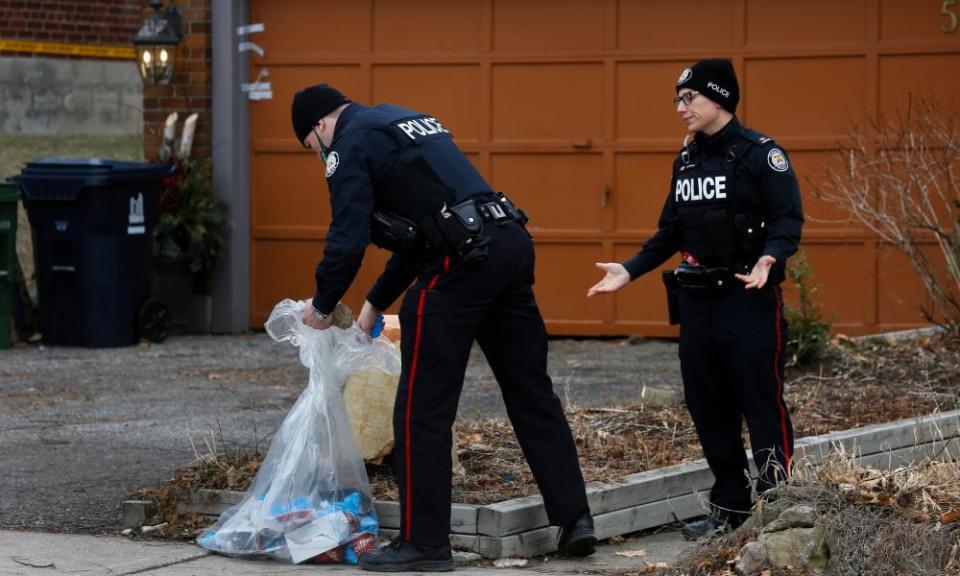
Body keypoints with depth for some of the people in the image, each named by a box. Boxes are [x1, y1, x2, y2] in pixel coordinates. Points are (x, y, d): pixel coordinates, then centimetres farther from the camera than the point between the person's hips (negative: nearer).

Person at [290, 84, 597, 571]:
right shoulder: (403, 121, 29)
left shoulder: (353, 143, 1)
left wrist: (322, 307, 9)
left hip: (462, 261, -9)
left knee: (423, 408, 1)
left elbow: (348, 239, -7)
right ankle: (574, 518, 14)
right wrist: (375, 303, 33)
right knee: (531, 392, 14)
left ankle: (424, 543, 5)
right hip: (510, 244, 9)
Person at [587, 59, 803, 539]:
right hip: (696, 301, 7)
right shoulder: (685, 161, 15)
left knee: (762, 402, -6)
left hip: (749, 300, -7)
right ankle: (730, 506, 20)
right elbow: (670, 233, 19)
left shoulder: (761, 154, -8)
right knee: (708, 407, 9)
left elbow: (788, 219, -13)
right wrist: (629, 271, 10)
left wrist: (768, 259, -30)